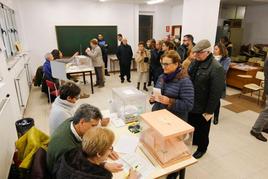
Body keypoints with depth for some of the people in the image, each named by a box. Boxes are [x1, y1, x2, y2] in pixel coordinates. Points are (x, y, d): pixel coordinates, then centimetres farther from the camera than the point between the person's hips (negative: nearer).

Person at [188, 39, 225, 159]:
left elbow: (216, 93, -21)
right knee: (191, 125, 24)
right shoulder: (195, 62, 2)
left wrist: (209, 111, -17)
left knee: (202, 129, 15)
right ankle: (194, 140, 50)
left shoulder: (216, 68, -22)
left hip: (202, 108, -7)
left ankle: (202, 148, 39)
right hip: (190, 104, 7)